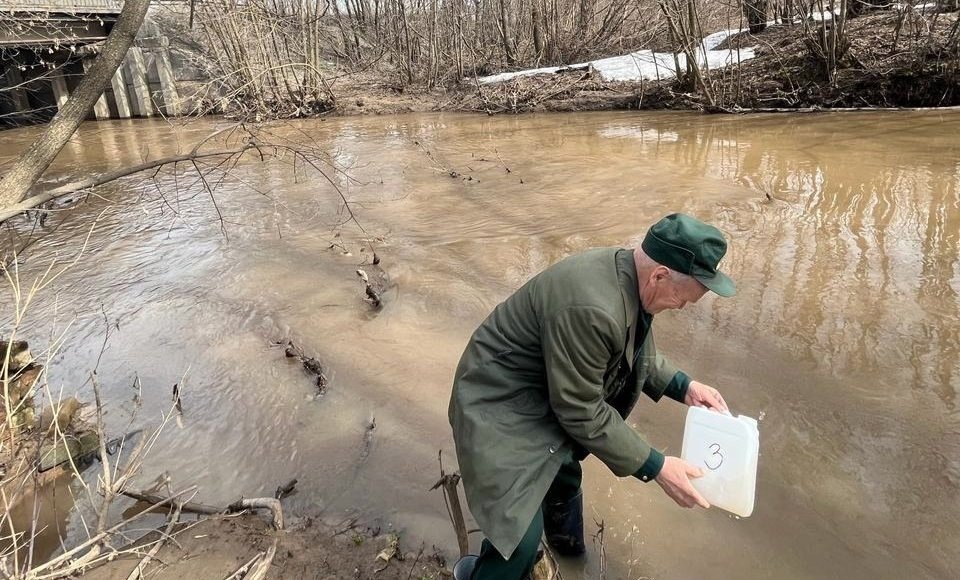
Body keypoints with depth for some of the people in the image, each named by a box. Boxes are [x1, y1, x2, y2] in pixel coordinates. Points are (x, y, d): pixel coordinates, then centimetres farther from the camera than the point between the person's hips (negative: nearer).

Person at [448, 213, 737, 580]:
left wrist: (683, 386, -1)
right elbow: (582, 411, -26)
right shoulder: (591, 309, -36)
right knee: (522, 538, -14)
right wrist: (655, 467, -19)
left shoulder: (628, 273, -7)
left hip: (554, 390, 10)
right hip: (499, 403, -9)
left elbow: (633, 352, 11)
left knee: (563, 476, 28)